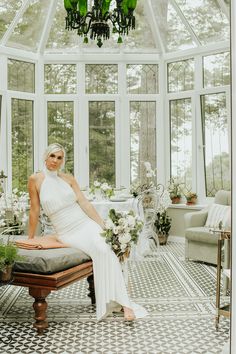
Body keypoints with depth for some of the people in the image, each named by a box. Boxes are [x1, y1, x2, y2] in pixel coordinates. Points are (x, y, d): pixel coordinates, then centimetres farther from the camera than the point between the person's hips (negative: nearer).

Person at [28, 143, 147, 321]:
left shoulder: (68, 178, 6)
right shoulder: (36, 180, 0)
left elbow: (85, 203, 3)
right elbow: (34, 211, 3)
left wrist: (103, 226, -2)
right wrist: (30, 239, 7)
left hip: (86, 224, 2)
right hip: (67, 232, -2)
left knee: (105, 252, -26)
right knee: (100, 251, -26)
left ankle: (123, 302, -24)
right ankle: (119, 302, -15)